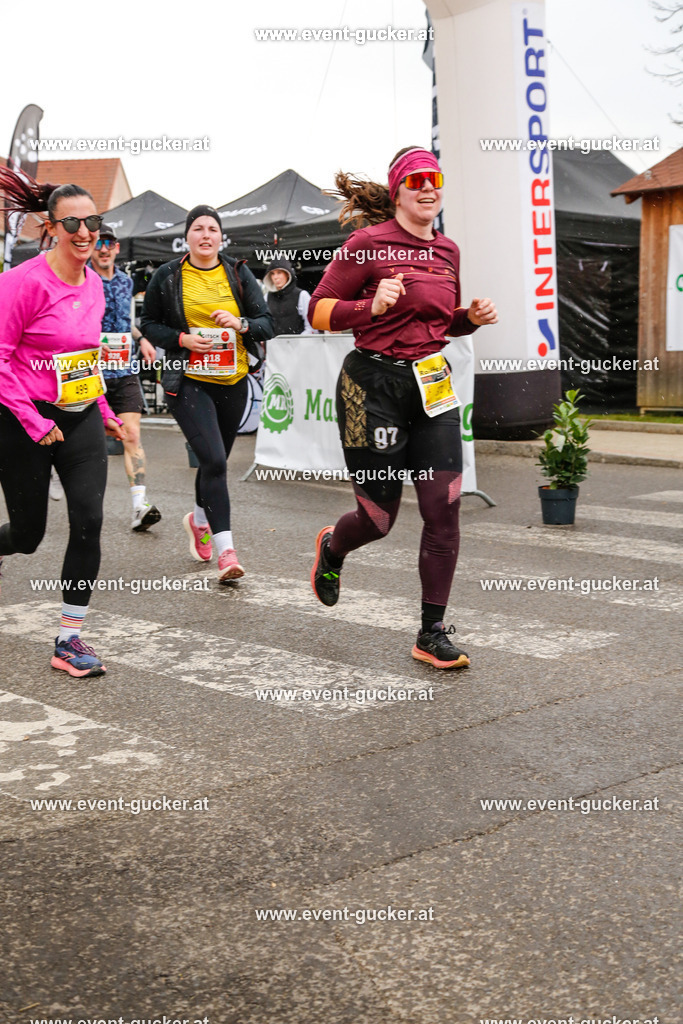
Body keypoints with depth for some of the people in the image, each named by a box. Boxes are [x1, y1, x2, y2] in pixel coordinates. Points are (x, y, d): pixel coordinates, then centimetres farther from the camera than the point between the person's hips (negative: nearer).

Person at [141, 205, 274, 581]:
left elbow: (267, 322, 4)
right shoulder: (167, 276, 0)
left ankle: (199, 520, 45)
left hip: (233, 381, 4)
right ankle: (226, 550, -16)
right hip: (188, 381, -3)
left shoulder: (238, 273, 5)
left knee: (216, 460, 16)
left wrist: (240, 324, -17)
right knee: (214, 461, -18)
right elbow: (149, 324, 5)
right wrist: (182, 339, -13)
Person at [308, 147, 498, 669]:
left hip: (433, 386, 5)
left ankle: (433, 633, 8)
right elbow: (318, 312, -8)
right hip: (374, 385, -5)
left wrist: (474, 317, 3)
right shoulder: (369, 242, -8)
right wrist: (372, 307, -24)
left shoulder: (448, 250, 11)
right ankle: (332, 547, 42)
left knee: (444, 509, -4)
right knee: (379, 517, 4)